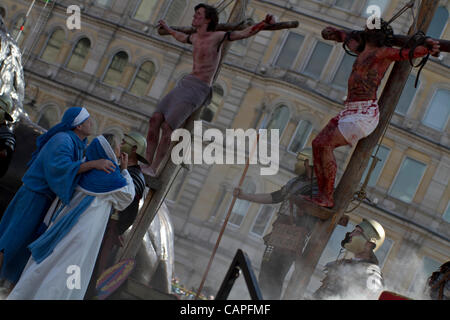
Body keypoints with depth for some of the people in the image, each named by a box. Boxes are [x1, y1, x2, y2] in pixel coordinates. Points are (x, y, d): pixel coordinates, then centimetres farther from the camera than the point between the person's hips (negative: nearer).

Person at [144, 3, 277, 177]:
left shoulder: (217, 36, -4)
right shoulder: (196, 38, 19)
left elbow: (244, 33, -11)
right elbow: (182, 37, 44)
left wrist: (265, 23, -28)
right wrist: (167, 29, 62)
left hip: (197, 90, -8)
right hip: (184, 84, 8)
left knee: (167, 127, -18)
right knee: (155, 120, -9)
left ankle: (153, 169, -8)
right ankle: (146, 165, -7)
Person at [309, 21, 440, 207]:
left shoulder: (384, 52, -3)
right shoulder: (362, 52, 22)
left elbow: (413, 52, -13)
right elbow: (348, 39, 44)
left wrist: (429, 47, -32)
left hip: (365, 113, -9)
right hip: (349, 111, 9)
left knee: (325, 146, -20)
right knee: (317, 144, -3)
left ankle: (328, 198, -17)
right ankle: (322, 195, -4)